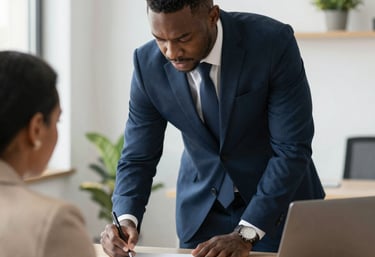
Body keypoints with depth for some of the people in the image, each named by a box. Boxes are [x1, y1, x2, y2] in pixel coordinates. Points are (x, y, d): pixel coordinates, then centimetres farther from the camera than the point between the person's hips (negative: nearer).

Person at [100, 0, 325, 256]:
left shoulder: (273, 42, -25)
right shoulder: (148, 63, -16)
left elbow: (292, 149, -24)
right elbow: (138, 157, -8)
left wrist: (245, 234, -31)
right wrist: (126, 219, -27)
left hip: (279, 199, -2)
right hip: (202, 207, 2)